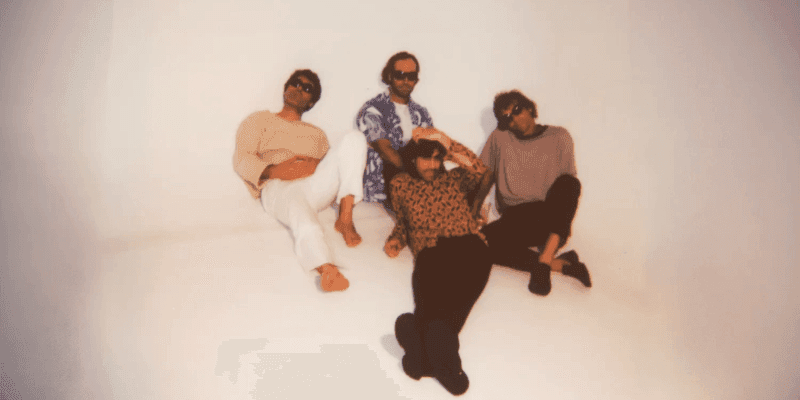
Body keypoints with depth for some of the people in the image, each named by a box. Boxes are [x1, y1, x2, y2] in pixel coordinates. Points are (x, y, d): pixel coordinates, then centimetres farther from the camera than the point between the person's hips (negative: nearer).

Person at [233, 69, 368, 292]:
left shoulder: (317, 134, 36)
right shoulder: (260, 120, 26)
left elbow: (329, 167, 21)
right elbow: (241, 160, 10)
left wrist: (316, 165, -5)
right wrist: (274, 171, -11)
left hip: (316, 186, 4)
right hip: (278, 188, -3)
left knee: (354, 138, -17)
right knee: (297, 203, -41)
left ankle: (345, 219, -29)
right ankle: (327, 269, -68)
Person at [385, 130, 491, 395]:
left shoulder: (453, 178, 25)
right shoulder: (400, 184, 25)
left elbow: (479, 170, 5)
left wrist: (448, 143, 4)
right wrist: (396, 239, 14)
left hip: (468, 245, 0)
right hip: (429, 251, 0)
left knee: (473, 263, -35)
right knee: (431, 276, -35)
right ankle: (440, 341, -57)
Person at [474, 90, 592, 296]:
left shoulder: (559, 137, 10)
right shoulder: (499, 138, 14)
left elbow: (569, 183, 7)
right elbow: (485, 177, 13)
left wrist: (565, 221, -9)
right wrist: (471, 213, -2)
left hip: (552, 220, -1)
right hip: (514, 222, 2)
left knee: (568, 183, -33)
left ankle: (544, 261, -36)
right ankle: (559, 264, -24)